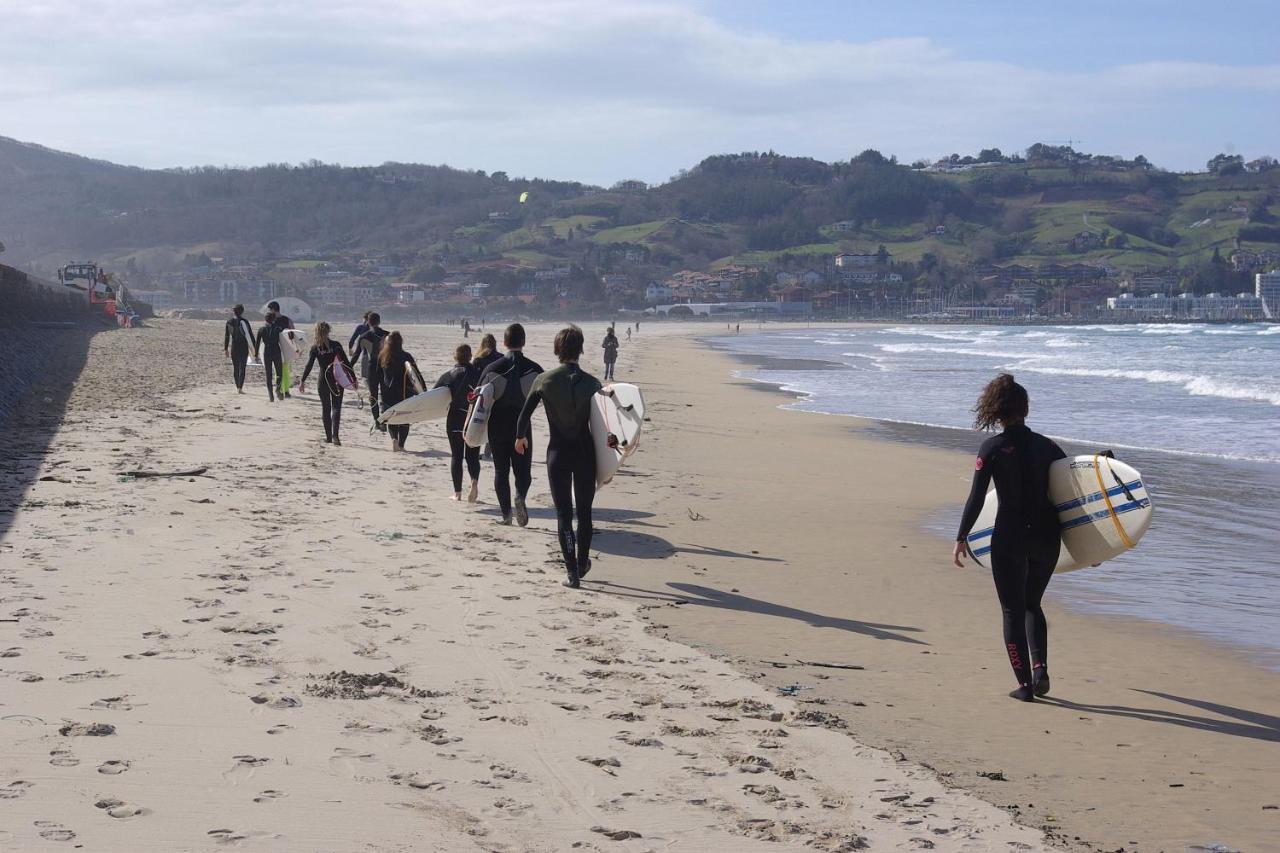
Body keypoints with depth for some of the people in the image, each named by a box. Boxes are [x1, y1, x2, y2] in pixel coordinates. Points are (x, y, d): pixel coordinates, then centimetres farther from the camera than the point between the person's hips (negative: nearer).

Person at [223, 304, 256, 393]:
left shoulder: (229, 322, 4)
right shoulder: (243, 321, -10)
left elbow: (226, 336, 12)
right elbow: (250, 335, -11)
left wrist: (226, 349, 21)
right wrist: (255, 347, -7)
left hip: (233, 348, 4)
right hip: (243, 348, -4)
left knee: (235, 368, 14)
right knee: (242, 368, -4)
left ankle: (238, 387, 18)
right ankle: (240, 388, -13)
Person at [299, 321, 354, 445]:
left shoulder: (315, 347, -4)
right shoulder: (336, 345, -2)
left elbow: (309, 365, -6)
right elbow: (346, 362, -2)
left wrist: (302, 381, -1)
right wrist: (353, 378, 3)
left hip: (323, 381, 0)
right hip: (337, 380, 0)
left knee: (325, 408, 12)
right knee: (336, 407, 0)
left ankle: (328, 436, 14)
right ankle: (335, 435, -18)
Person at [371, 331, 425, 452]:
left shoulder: (381, 357, -1)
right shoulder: (406, 357, -10)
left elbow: (376, 375, 5)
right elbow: (416, 374, -9)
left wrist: (372, 391, 14)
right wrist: (423, 389, -4)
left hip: (387, 393, 2)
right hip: (404, 393, -2)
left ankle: (394, 438, -8)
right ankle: (401, 444, 7)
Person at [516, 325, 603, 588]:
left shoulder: (544, 380, -6)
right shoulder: (592, 383, -6)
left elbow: (525, 415, 2)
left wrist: (520, 437, 22)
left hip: (558, 452, -1)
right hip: (585, 452, 1)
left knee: (563, 513, 2)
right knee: (584, 511, 17)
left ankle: (572, 572, -6)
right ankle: (582, 564, 30)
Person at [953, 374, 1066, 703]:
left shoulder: (992, 448, -7)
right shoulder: (1047, 446, 3)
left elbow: (976, 499, -10)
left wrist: (961, 539, -2)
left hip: (1009, 537, -4)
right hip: (1046, 537, 4)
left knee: (1013, 612, 7)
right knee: (1032, 605, 21)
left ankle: (1025, 683, 4)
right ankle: (1040, 668, 4)